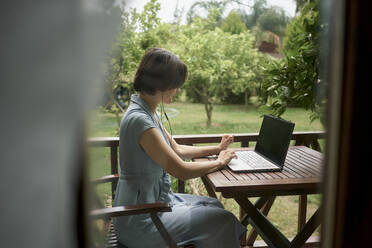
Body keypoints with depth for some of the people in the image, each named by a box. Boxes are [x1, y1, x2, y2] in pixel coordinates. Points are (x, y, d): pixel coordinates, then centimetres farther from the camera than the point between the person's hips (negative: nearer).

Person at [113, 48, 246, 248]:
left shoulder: (149, 112, 4)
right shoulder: (139, 120, -28)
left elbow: (177, 150, 15)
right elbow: (183, 171, -25)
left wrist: (217, 149, 12)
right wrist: (220, 162, -9)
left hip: (152, 200, 10)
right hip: (139, 221, -10)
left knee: (214, 205, 17)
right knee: (221, 220, -5)